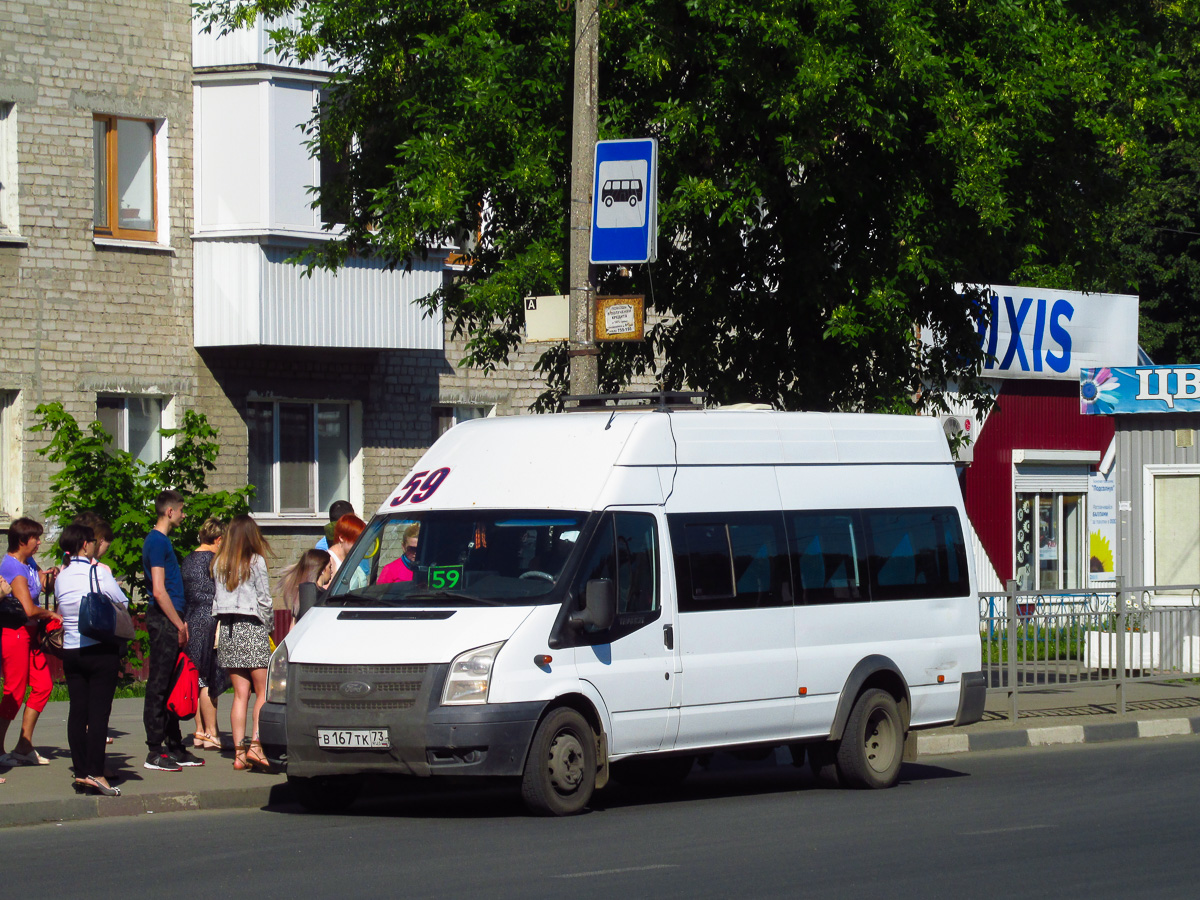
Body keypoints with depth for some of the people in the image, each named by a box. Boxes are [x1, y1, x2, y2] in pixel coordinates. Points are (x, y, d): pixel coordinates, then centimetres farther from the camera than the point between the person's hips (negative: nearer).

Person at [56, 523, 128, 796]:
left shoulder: (61, 578, 6)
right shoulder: (100, 572, -9)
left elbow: (61, 608, 14)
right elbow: (123, 603, -2)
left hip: (70, 651, 5)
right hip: (101, 650, -5)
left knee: (77, 711, 8)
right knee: (99, 711, -6)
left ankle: (81, 772, 9)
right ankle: (95, 773, -11)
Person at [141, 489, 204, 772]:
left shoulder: (161, 540, 18)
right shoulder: (157, 542, -12)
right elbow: (159, 591, -19)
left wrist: (181, 622, 18)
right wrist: (179, 624, -15)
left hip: (170, 621, 10)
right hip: (163, 621, -10)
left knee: (170, 686, 13)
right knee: (158, 687, -8)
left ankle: (175, 748, 18)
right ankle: (155, 753, -7)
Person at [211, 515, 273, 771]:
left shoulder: (219, 564, 8)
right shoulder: (256, 562, -6)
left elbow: (217, 600, 6)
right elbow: (264, 599, -4)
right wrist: (268, 625, 10)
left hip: (227, 629, 5)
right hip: (252, 627, -5)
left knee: (240, 693, 7)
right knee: (263, 691, -1)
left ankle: (239, 751, 3)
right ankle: (256, 744, -15)